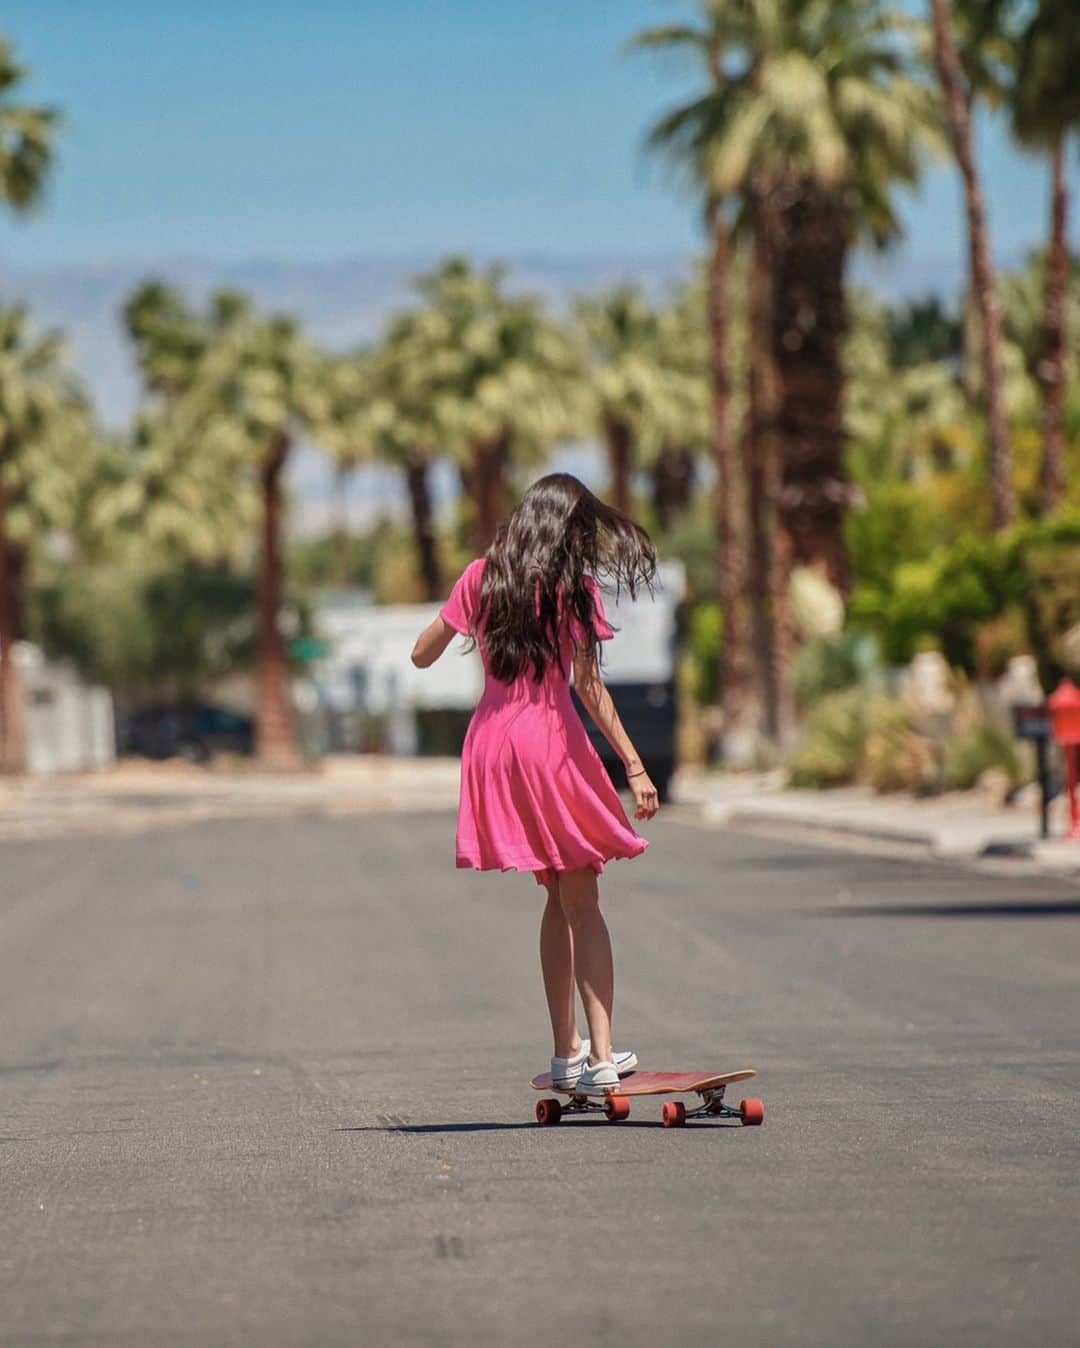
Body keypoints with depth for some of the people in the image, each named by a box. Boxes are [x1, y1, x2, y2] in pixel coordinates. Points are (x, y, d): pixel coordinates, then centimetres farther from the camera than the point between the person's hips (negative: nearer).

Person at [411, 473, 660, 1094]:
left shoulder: (482, 576, 7)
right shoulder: (573, 585, -5)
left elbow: (422, 654, 10)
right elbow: (590, 685, -11)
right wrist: (635, 766, -10)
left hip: (492, 742, 4)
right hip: (552, 741, -4)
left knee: (561, 898, 17)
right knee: (582, 902, 2)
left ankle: (567, 1050, 17)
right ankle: (602, 1053, -6)